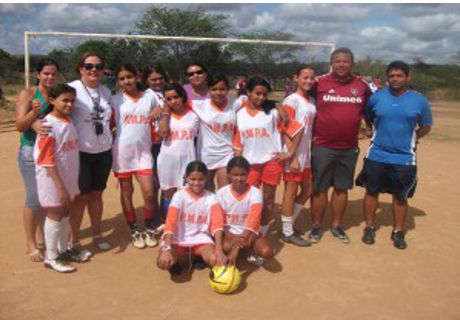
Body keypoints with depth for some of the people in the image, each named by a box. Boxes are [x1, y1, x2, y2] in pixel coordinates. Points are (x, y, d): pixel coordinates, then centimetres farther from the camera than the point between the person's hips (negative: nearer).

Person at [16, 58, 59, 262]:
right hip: (31, 151, -4)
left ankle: (41, 236, 26)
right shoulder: (27, 94, -5)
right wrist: (34, 112, -26)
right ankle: (31, 245, 7)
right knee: (34, 198, -5)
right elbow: (20, 126, -11)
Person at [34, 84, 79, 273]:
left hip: (68, 176, 7)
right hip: (53, 178, -7)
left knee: (65, 213, 16)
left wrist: (68, 183, 11)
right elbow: (47, 160, -20)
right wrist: (60, 186, -21)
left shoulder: (69, 121, 4)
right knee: (55, 215, 3)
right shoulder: (48, 124, -18)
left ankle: (63, 250, 31)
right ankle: (51, 257, 18)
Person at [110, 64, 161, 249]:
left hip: (143, 151, 1)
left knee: (148, 192, -5)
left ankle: (149, 229, 15)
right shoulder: (115, 100, 1)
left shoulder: (150, 97, 4)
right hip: (122, 151, 0)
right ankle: (134, 231, 21)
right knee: (126, 192, 7)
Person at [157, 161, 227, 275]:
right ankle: (174, 261, 9)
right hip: (178, 237, -1)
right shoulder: (179, 196, -10)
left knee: (214, 260, -27)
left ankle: (199, 256, 8)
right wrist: (167, 249, -34)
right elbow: (170, 222, -20)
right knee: (163, 262, -28)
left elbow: (217, 223, -19)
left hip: (200, 237, 1)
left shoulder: (211, 198, -7)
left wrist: (219, 250, -35)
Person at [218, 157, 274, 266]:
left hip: (249, 232, 0)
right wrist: (231, 238, -30)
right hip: (229, 232, 1)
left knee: (267, 252, -28)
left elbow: (253, 223, -26)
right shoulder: (222, 193, -12)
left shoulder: (255, 193, -17)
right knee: (226, 247, -34)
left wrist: (237, 248, -36)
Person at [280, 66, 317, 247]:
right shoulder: (291, 100, -11)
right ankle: (287, 232, 14)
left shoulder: (311, 101, 10)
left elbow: (311, 129, 14)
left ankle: (289, 223, 30)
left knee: (308, 190, 15)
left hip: (305, 154, 8)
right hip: (293, 154, -8)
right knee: (291, 192, 1)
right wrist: (293, 157, -19)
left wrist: (311, 152, 9)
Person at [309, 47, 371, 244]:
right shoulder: (320, 83, -4)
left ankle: (336, 226, 28)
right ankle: (316, 226, 21)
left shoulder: (362, 86, 5)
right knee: (319, 188, 6)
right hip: (322, 147, -3)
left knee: (342, 188, 13)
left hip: (350, 149, 3)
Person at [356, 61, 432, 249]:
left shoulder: (419, 101, -1)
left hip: (404, 158, 0)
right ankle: (369, 228, 26)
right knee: (371, 192, 9)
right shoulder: (377, 97, 0)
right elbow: (368, 119, 14)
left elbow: (426, 126, 10)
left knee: (400, 197, 9)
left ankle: (398, 232, 26)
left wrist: (410, 139, 0)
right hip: (376, 156, 1)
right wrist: (381, 134, 6)